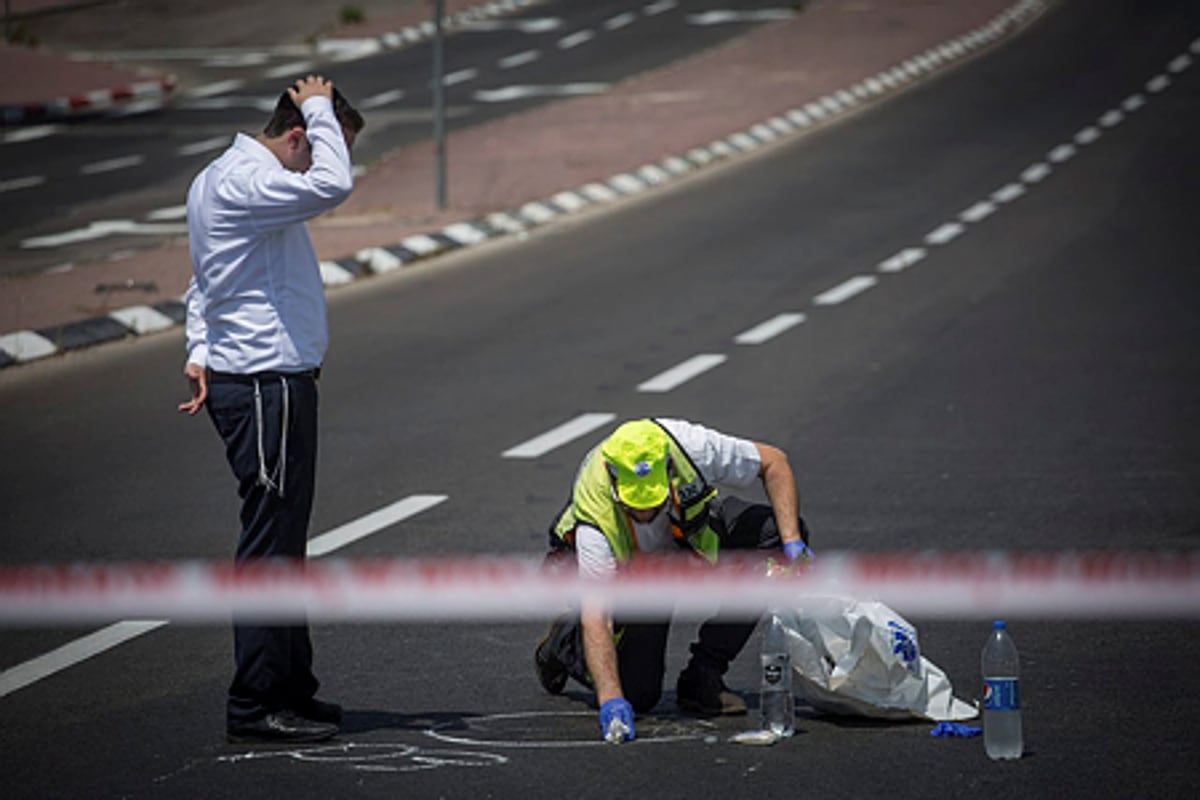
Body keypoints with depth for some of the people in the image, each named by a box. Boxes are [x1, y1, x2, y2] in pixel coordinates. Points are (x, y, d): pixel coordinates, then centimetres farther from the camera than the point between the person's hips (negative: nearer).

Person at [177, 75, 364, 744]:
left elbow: (205, 284, 23)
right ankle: (256, 706, -4)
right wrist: (321, 111, -18)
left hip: (277, 382, 11)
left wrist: (201, 351, 11)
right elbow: (332, 187, -33)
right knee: (270, 544, -7)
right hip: (267, 386, -11)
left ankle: (290, 687, 24)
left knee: (284, 543, 16)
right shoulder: (241, 181, -17)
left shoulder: (222, 179, 17)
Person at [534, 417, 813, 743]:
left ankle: (703, 676, -13)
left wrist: (792, 543, -28)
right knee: (638, 694, -16)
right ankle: (566, 641, 18)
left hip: (690, 535, 4)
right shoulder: (597, 520, -41)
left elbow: (774, 462, -19)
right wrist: (610, 700, -55)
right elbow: (596, 617, -43)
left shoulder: (690, 447, -37)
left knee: (773, 532, -23)